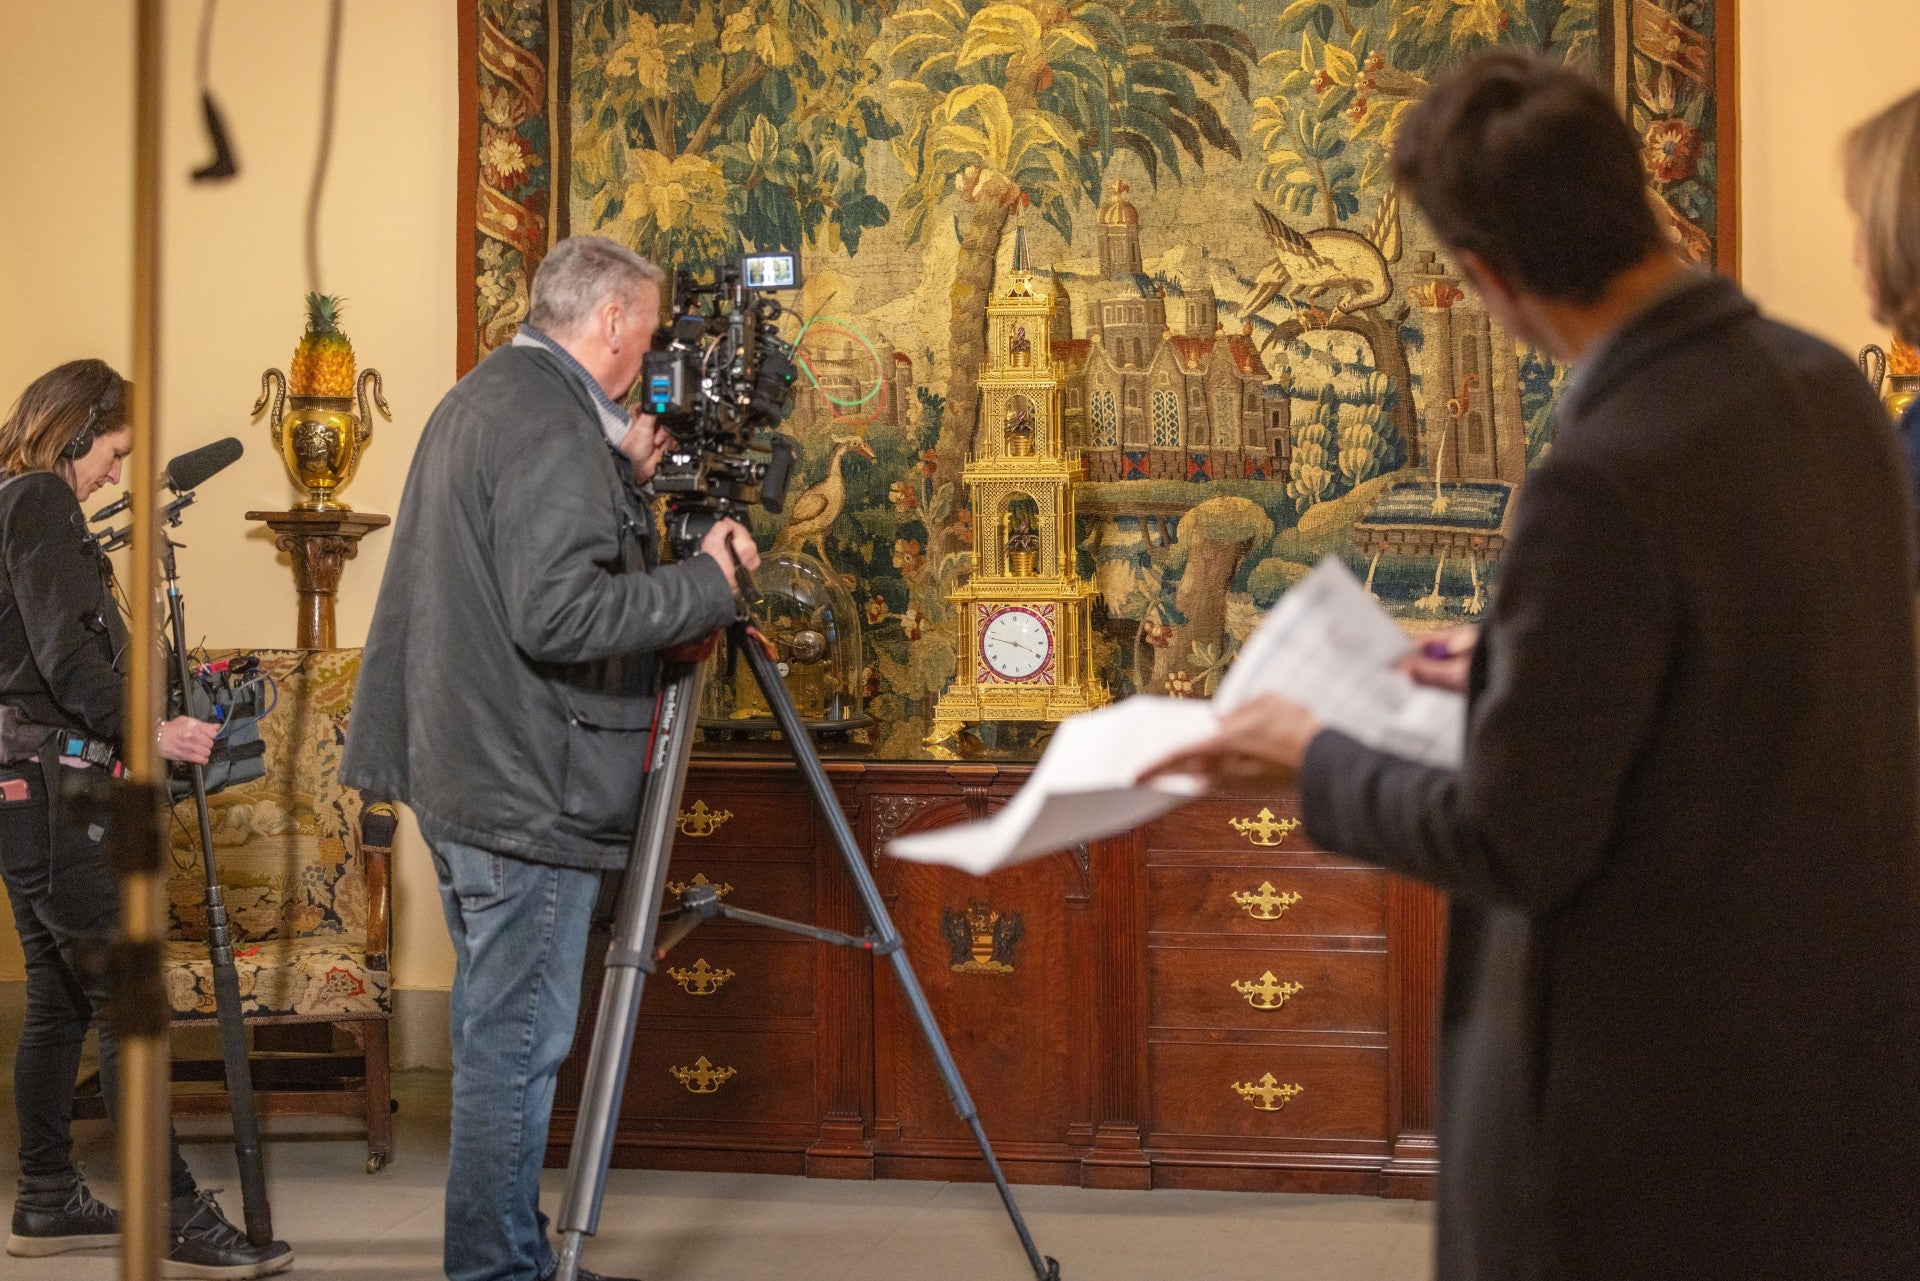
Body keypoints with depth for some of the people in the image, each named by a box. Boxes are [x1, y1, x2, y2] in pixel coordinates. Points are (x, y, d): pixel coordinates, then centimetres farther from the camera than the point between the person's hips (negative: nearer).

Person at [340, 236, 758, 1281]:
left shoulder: (476, 400, 14)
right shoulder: (550, 425, -18)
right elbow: (559, 615, -27)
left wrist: (620, 482, 17)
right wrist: (706, 582, -17)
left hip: (464, 767, 11)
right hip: (528, 791, -11)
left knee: (497, 1033, 18)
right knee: (516, 1043, -3)